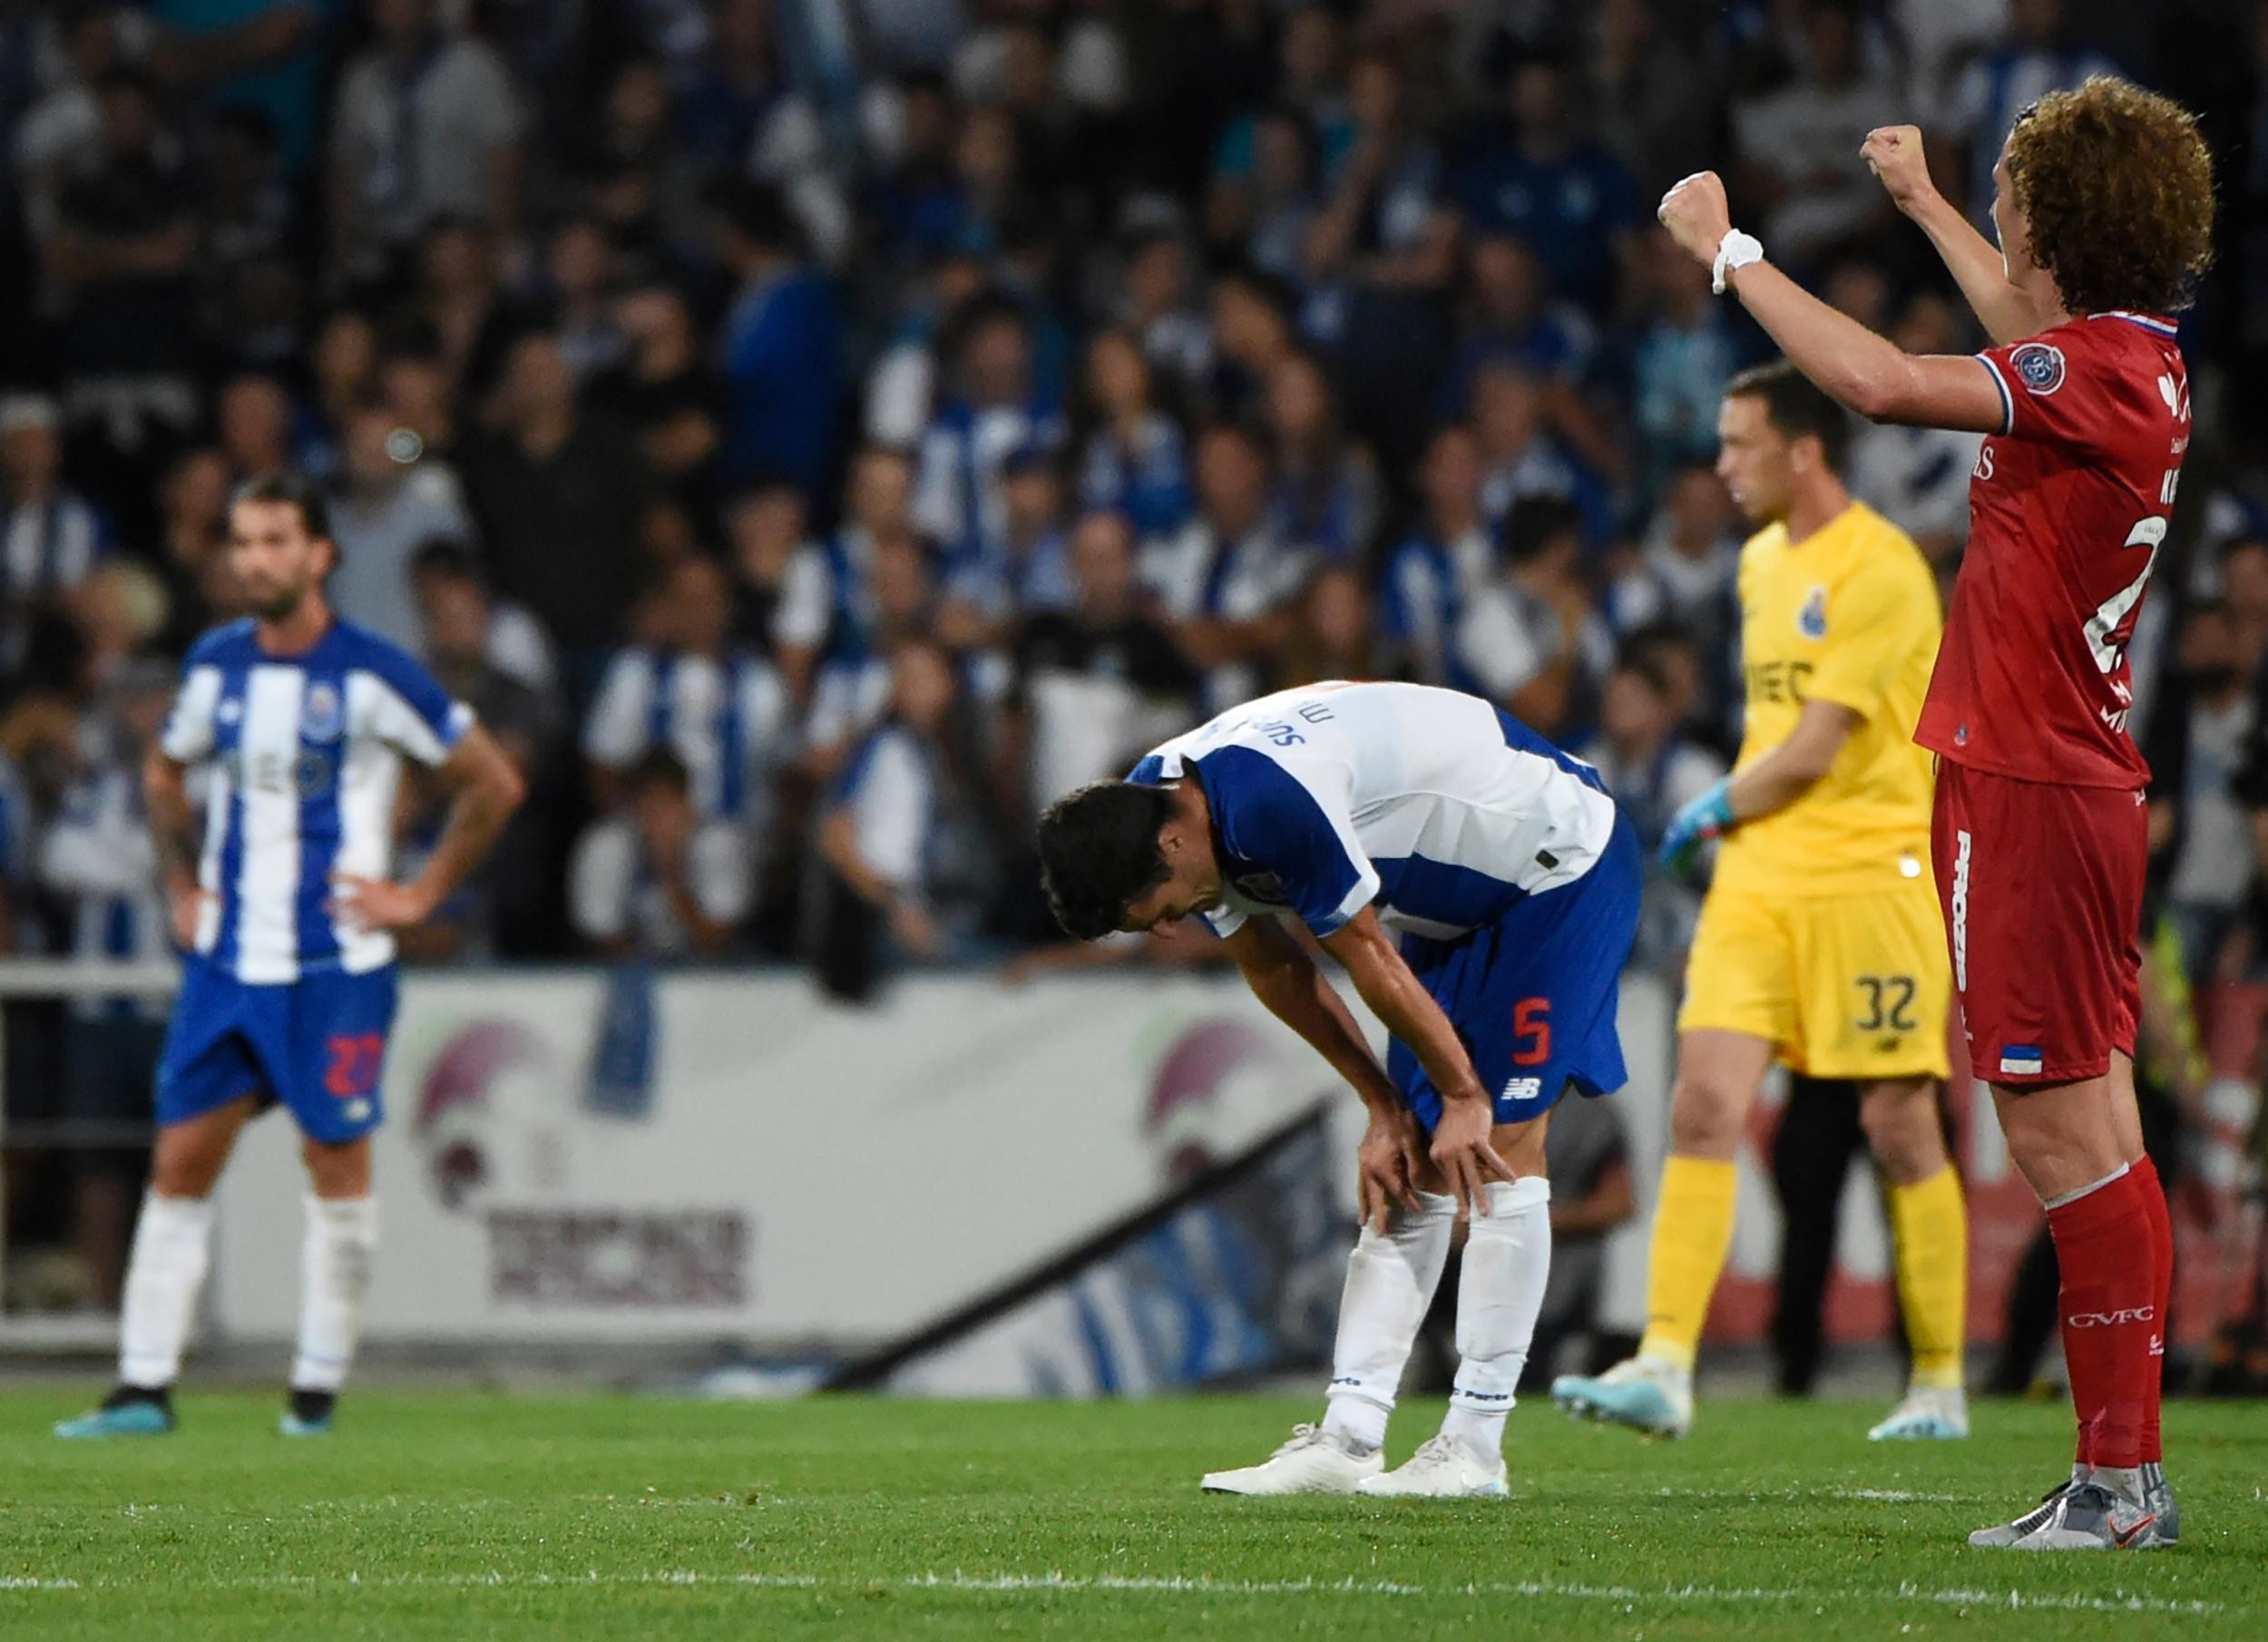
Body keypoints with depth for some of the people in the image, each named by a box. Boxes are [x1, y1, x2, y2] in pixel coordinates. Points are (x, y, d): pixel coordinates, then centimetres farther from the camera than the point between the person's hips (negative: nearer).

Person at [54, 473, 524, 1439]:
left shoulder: (369, 674, -9)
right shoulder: (215, 666, 5)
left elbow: (494, 785, -3)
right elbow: (166, 772, 25)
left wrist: (421, 895, -5)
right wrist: (180, 886, 13)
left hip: (334, 968, -4)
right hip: (226, 960, 4)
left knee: (338, 1167, 1)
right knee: (180, 1163, -1)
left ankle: (318, 1387, 10)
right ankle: (144, 1388, 0)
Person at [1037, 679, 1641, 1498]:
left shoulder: (1272, 804, -36)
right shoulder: (1147, 808, -6)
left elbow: (1370, 960, -24)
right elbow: (1275, 970, 4)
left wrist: (1463, 1096, -13)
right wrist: (1386, 1108, 2)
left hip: (1558, 863, -9)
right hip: (1457, 901, 9)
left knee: (1500, 1144, -14)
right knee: (1413, 1172, 2)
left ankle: (1474, 1449, -12)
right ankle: (1347, 1443, -3)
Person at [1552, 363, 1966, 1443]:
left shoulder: (1879, 571, -12)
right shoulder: (1762, 563, 15)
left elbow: (1811, 753, -14)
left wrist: (1712, 812, 0)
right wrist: (1735, 814, 13)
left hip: (1871, 873, -7)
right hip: (1759, 877, 7)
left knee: (1899, 1127, -1)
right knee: (1704, 1104, -8)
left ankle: (1939, 1383, 11)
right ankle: (1665, 1367, -15)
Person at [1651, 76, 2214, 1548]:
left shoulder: (2100, 374, -17)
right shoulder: (2133, 362, 11)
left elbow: (1885, 382, -28)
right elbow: (2029, 329, 36)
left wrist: (1733, 256, -16)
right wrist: (1924, 201, 49)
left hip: (2026, 796, -10)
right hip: (2083, 781, 10)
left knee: (2067, 1133, -8)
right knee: (2090, 1135, 11)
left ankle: (2120, 1480, -8)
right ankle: (2127, 1471, 14)